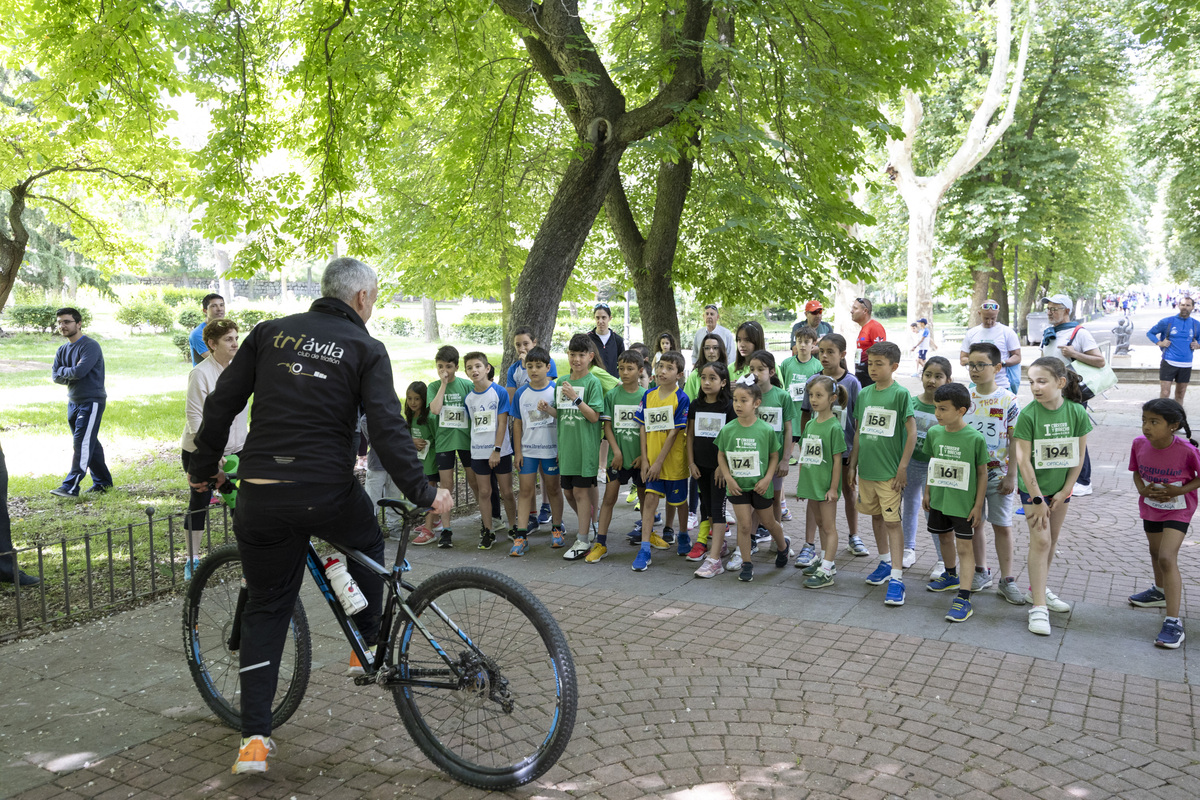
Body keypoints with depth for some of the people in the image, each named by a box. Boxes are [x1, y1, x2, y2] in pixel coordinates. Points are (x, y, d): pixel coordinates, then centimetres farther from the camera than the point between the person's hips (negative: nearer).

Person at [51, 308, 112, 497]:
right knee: (90, 445, 12)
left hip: (91, 402, -8)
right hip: (73, 402, 8)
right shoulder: (63, 349, 12)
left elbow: (79, 371, -25)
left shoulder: (90, 346, -13)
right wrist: (71, 373, -11)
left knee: (82, 444, -11)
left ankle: (71, 487, -12)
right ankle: (103, 482, 20)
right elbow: (55, 376, 6)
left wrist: (63, 371, -6)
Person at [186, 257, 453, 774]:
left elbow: (221, 406, 9)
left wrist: (203, 470, 20)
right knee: (367, 541, 31)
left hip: (261, 497, 3)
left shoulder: (270, 333, 10)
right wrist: (424, 494, -7)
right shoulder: (366, 350, -1)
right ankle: (367, 649, 33)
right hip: (328, 494, -3)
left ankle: (254, 738, 14)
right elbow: (388, 430, -12)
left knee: (265, 612, 14)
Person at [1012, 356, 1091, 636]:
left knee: (1052, 539, 15)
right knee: (1040, 540, -9)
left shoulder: (1077, 412, -11)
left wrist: (1065, 491, -4)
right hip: (1033, 487, -4)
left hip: (1061, 486, 4)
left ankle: (1037, 589, 34)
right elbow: (1023, 459, -17)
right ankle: (1038, 606, -4)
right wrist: (1037, 499, -16)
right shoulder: (1028, 414, -19)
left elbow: (1078, 456, -3)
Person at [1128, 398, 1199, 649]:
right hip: (1150, 508, 5)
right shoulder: (1139, 444, -14)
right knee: (1155, 552, 24)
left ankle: (1173, 622, -12)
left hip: (1178, 509, -5)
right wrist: (1142, 488, -16)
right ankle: (1160, 592, 52)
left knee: (1167, 558, -16)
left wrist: (1177, 490, -25)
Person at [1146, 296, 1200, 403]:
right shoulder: (1167, 322, 0)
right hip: (1168, 362, -3)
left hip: (1186, 365, 3)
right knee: (1165, 394, -8)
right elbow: (1150, 333, 10)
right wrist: (1159, 343, -6)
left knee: (1180, 395, 11)